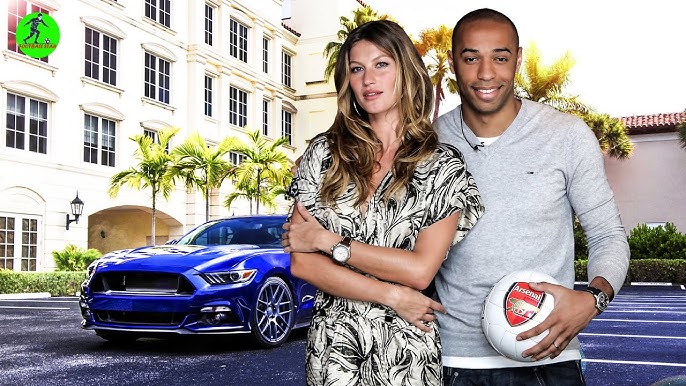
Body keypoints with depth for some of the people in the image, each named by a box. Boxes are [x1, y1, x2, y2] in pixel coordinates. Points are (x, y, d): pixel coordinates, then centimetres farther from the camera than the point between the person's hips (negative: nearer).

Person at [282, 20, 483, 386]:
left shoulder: (443, 164, -3)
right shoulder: (324, 152, 0)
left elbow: (421, 269, -13)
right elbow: (301, 262, -6)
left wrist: (329, 241, -12)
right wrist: (392, 296, -12)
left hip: (407, 352, -1)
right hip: (332, 345, 1)